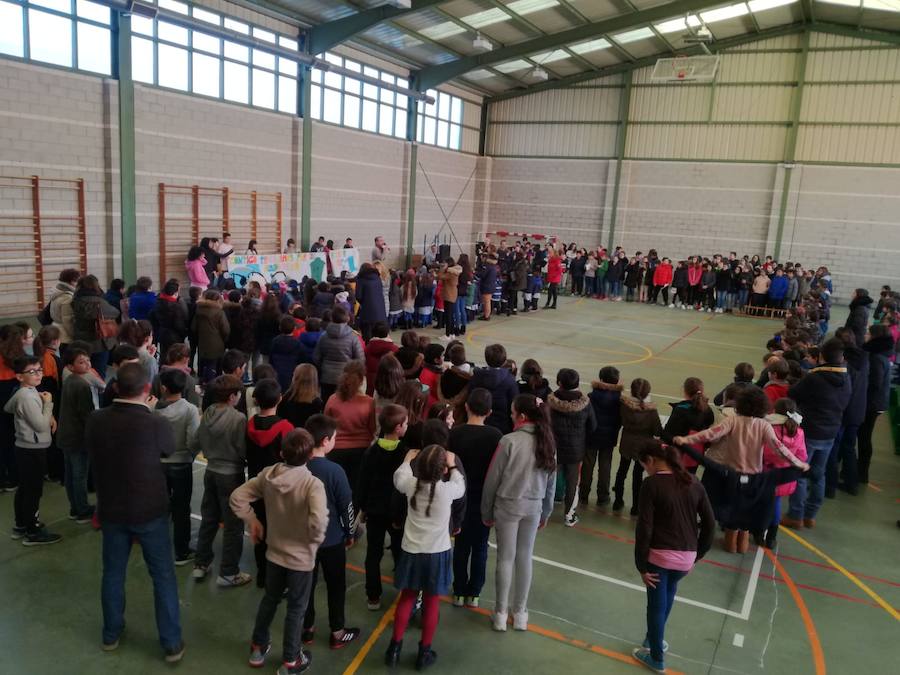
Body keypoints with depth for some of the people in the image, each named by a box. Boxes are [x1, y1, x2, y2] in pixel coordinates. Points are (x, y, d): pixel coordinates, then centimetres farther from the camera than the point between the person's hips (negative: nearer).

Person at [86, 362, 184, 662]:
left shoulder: (95, 421, -12)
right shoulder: (156, 424, -23)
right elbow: (169, 448, -1)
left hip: (111, 510, 4)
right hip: (150, 511, -3)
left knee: (113, 572, 21)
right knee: (163, 576, 9)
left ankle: (111, 634, 38)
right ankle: (172, 644, 18)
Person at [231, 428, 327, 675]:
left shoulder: (268, 475, -10)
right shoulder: (313, 484, -28)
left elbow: (236, 498, -4)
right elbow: (318, 522, -41)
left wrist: (252, 521, 7)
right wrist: (316, 539, -20)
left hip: (274, 552, 5)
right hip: (301, 557, -5)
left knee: (270, 599, 27)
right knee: (296, 608, 15)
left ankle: (258, 647, 45)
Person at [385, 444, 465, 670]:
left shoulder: (411, 485, -9)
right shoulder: (447, 489, -16)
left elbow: (398, 477, 14)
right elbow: (461, 487, 7)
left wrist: (407, 459, 29)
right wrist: (453, 466, 17)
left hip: (411, 552, 3)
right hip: (437, 554, -2)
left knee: (406, 599, 18)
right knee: (431, 603, 11)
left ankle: (395, 647, 24)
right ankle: (424, 653, 22)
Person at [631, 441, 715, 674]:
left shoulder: (652, 484, -13)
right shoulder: (693, 483, 2)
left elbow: (644, 528, -15)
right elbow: (709, 523, 6)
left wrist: (641, 565, -6)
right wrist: (697, 555, 16)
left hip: (659, 555, -5)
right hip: (686, 557, 5)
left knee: (657, 605, 12)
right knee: (668, 594, 30)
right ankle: (655, 639, 41)